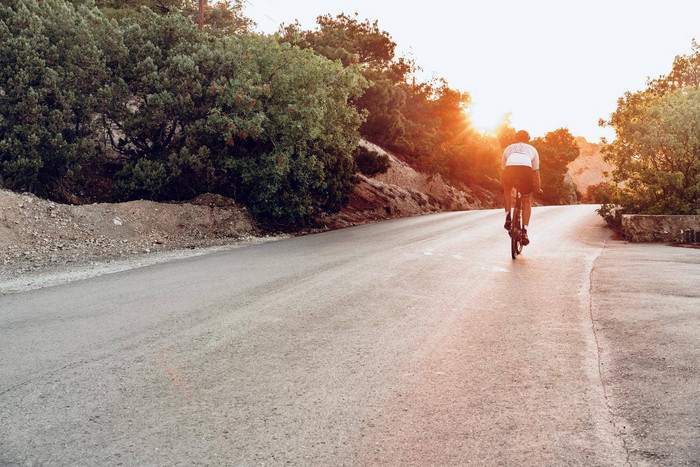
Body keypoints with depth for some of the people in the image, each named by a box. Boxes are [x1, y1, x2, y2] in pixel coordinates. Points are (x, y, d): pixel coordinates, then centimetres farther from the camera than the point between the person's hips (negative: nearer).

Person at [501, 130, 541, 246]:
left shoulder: (508, 148, 36)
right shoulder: (531, 149, 33)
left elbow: (502, 169, 41)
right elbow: (536, 171, 35)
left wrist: (503, 187, 54)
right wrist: (537, 188, 48)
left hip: (510, 170, 1)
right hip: (525, 170, -1)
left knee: (507, 190, 35)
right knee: (527, 202, 18)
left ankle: (508, 217, 20)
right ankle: (524, 231, 6)